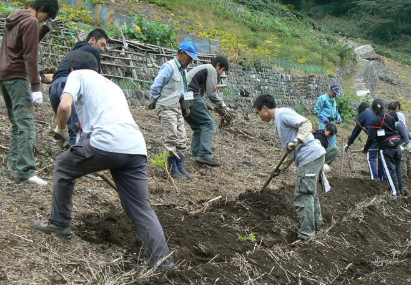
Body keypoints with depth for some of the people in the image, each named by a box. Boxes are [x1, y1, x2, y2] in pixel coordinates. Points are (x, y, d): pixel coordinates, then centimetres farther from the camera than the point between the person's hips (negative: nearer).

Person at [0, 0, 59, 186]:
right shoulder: (31, 22, -11)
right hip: (17, 77, -10)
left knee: (16, 122, 15)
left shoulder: (16, 19, 18)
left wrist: (45, 30, 15)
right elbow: (30, 56, -18)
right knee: (26, 124, -14)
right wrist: (36, 87, -21)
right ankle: (25, 171, -20)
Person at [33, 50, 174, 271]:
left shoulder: (78, 75, 16)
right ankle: (163, 264, 0)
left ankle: (60, 224, 33)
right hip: (136, 148, 6)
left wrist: (61, 130, 19)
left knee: (63, 167, 24)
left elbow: (64, 106, -3)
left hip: (106, 143, -6)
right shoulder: (112, 85, 37)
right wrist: (98, 165, 56)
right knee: (141, 209, 10)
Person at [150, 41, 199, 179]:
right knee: (172, 139, -7)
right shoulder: (169, 67, -16)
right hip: (166, 108, -9)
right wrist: (158, 101, -5)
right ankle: (172, 168, 2)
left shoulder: (183, 70, 12)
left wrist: (184, 98, 5)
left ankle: (180, 166, 17)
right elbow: (155, 87, -17)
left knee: (181, 139, 8)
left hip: (177, 108, 9)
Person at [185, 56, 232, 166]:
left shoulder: (202, 68, 30)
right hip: (191, 96, -10)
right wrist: (222, 105, 7)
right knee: (209, 123, -8)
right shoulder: (211, 70, 1)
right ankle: (205, 155, -18)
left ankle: (197, 155, 7)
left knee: (198, 126, 14)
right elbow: (211, 93, -8)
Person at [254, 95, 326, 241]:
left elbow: (306, 123, -21)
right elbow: (292, 151, 26)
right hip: (314, 157, 10)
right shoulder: (278, 120, 22)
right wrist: (282, 167, 26)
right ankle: (316, 225, 36)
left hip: (310, 156, -10)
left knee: (302, 196, -9)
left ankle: (305, 236, -7)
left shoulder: (283, 113, -8)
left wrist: (296, 141, -33)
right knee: (310, 193, 22)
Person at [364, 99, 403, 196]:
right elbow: (395, 131, 14)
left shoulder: (374, 121, -11)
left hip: (386, 148, -5)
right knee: (398, 169, 13)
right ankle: (400, 190, 20)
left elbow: (371, 137, -13)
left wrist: (365, 148, -1)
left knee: (389, 170, 3)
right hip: (396, 146, 5)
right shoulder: (390, 118, 5)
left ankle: (395, 191, 3)